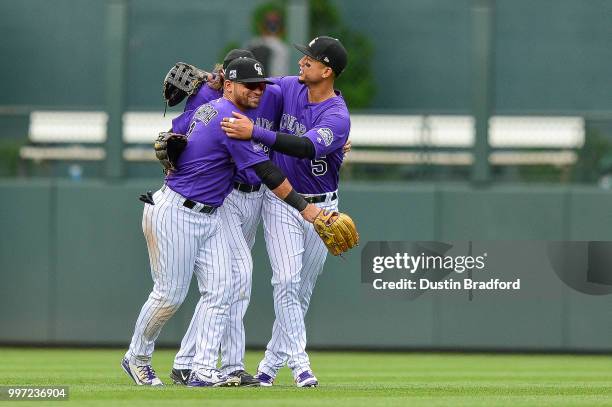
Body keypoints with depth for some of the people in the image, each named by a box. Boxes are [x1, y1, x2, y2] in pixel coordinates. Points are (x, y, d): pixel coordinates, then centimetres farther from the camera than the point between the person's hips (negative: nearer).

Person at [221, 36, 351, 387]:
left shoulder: (337, 117, -21)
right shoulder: (290, 87, -3)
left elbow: (306, 147, -39)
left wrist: (254, 132, -47)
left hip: (320, 207, -2)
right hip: (280, 201, 2)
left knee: (302, 291, 5)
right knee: (287, 282, -13)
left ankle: (271, 364, 17)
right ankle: (298, 362, -17)